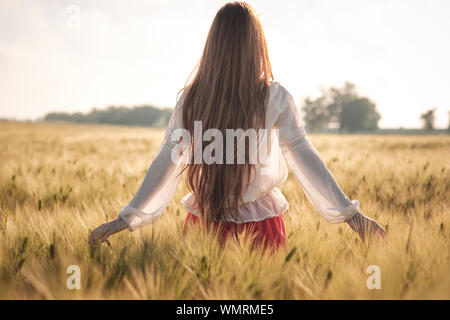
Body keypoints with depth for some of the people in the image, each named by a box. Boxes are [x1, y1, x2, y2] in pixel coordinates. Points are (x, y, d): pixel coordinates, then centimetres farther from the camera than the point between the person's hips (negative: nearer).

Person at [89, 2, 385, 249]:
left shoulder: (191, 98, -6)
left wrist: (128, 218, 0)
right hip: (260, 225, -2)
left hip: (203, 223, 2)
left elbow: (167, 163, -6)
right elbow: (305, 160, -12)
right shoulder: (275, 98, -11)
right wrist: (350, 213, -8)